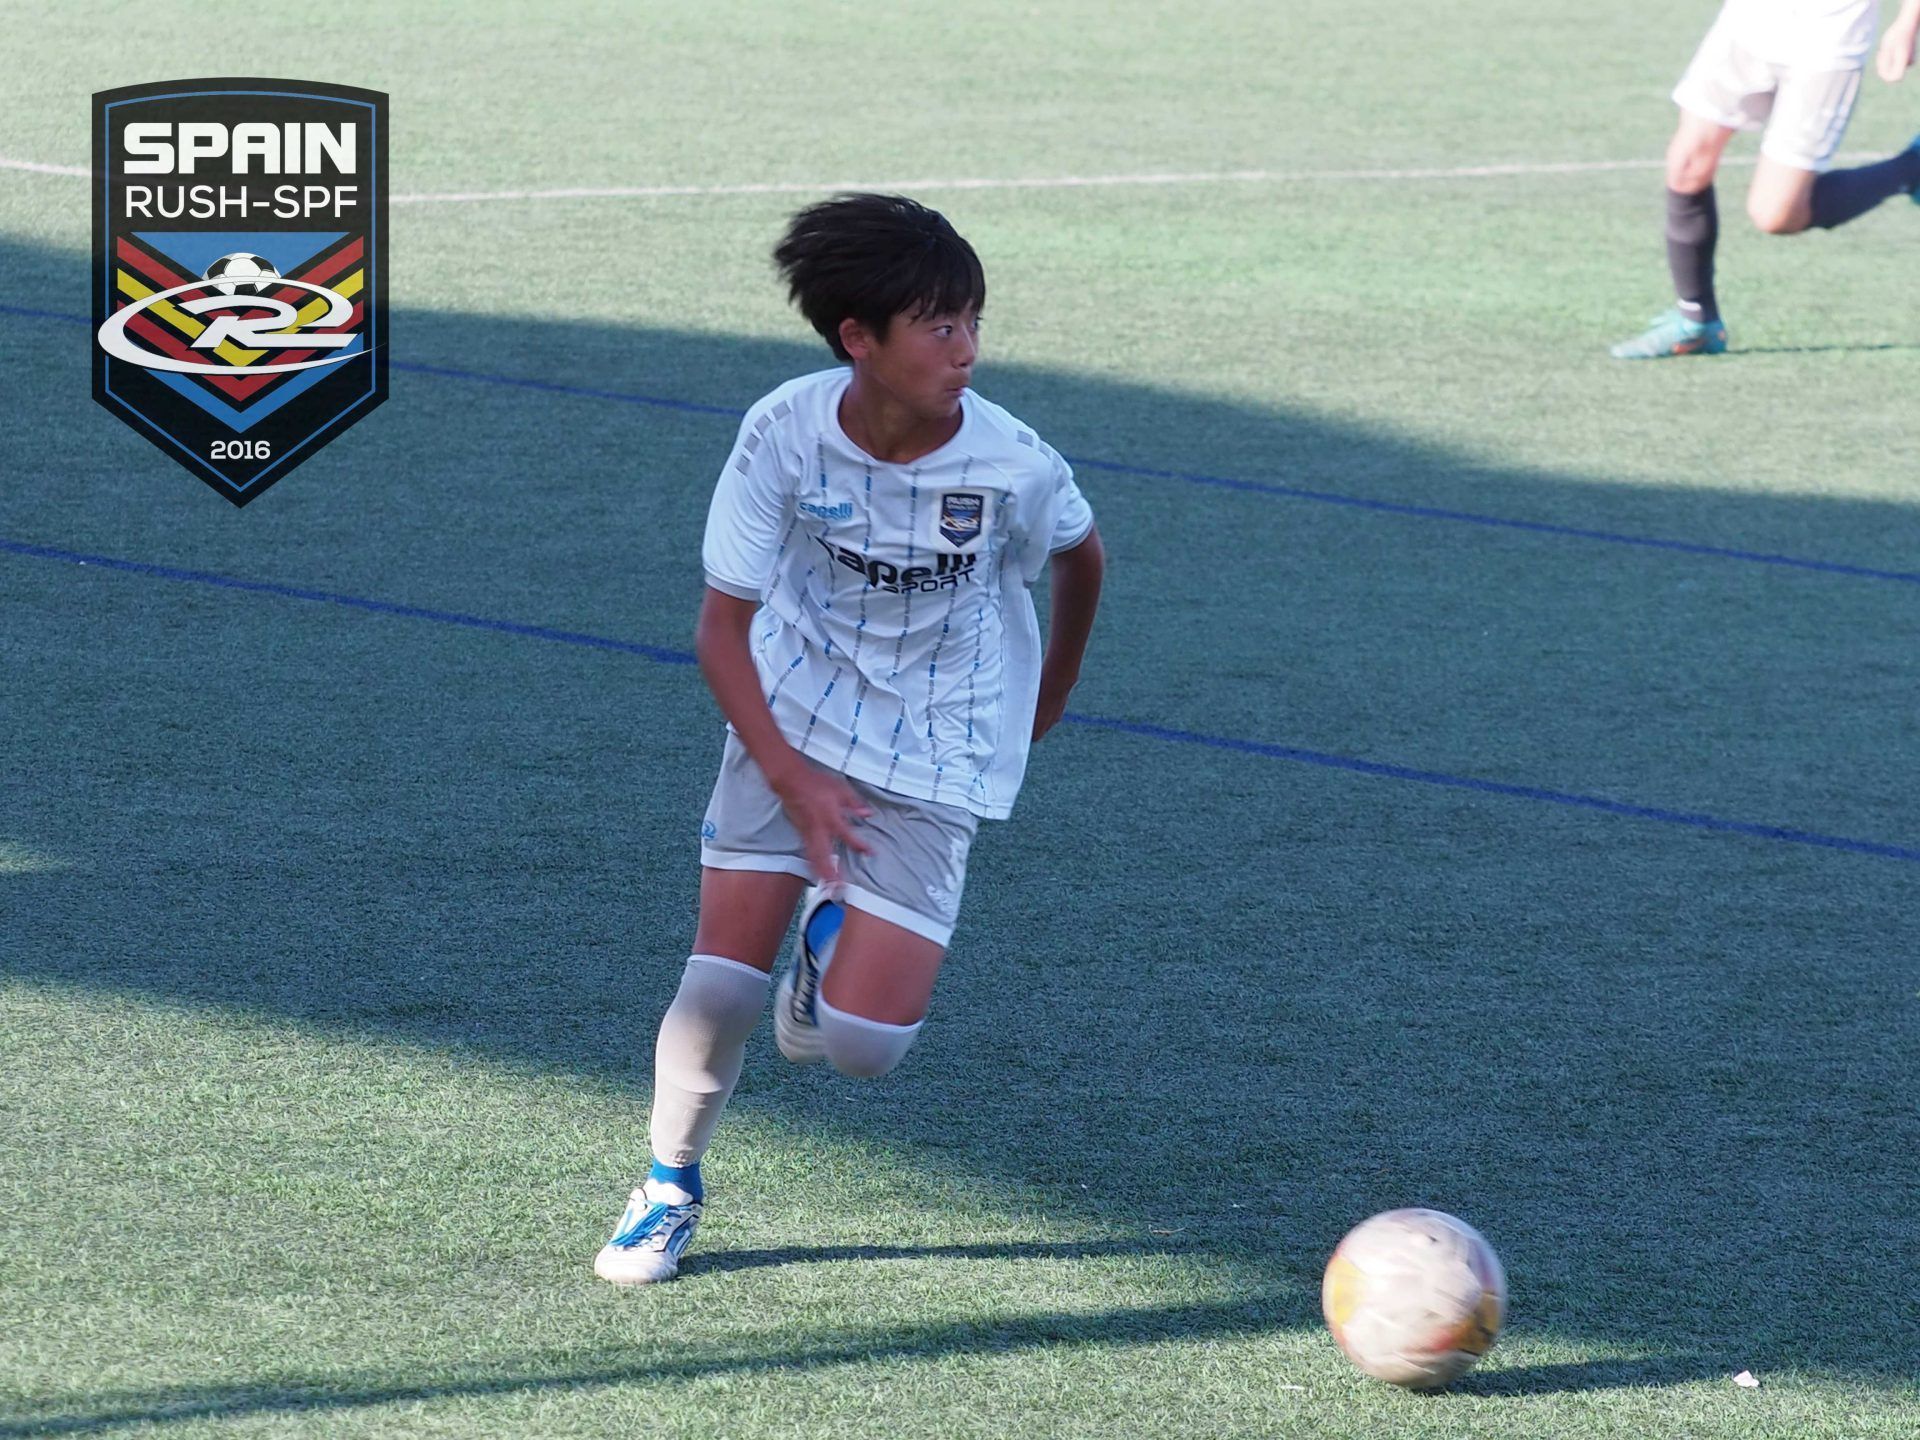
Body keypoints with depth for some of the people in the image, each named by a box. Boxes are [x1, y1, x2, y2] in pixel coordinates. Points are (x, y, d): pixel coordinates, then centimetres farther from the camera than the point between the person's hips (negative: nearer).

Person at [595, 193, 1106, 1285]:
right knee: (721, 985, -11)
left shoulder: (1014, 467, -20)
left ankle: (839, 938, 25)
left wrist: (1048, 699, 19)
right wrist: (795, 782, -18)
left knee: (862, 1043, -12)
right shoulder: (784, 435, -19)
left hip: (933, 760, 0)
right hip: (792, 722, 0)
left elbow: (1081, 557, 5)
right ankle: (671, 1185, 18)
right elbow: (724, 628, -11)